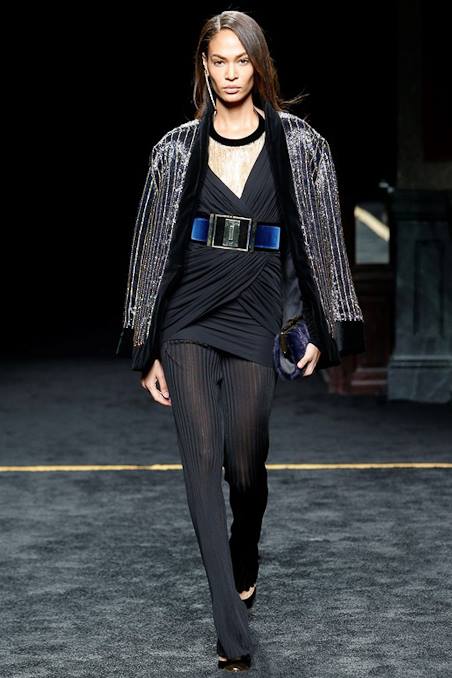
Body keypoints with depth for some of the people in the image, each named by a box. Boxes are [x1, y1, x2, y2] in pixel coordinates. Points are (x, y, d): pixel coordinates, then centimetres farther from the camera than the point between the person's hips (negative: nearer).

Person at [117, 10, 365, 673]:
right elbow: (154, 246, 8)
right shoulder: (177, 147, 5)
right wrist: (147, 350, 6)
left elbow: (321, 239, 7)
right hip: (187, 319, 0)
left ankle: (245, 568, 36)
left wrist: (321, 331, 4)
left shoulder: (299, 145, 3)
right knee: (202, 457, -12)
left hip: (255, 318, 0)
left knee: (246, 466, 2)